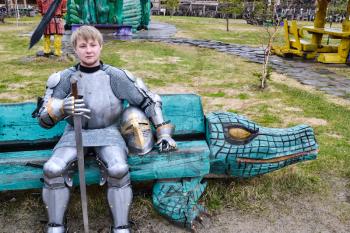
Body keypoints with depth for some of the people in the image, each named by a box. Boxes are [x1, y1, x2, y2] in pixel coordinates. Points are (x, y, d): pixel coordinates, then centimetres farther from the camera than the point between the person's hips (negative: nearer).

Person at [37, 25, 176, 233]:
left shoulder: (116, 76, -3)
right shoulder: (65, 78, -1)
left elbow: (149, 101, 4)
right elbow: (44, 119, -2)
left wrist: (163, 133, 1)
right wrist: (62, 108, -26)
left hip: (108, 132, -1)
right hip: (75, 133, 2)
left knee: (119, 170, -30)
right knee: (53, 169, -24)